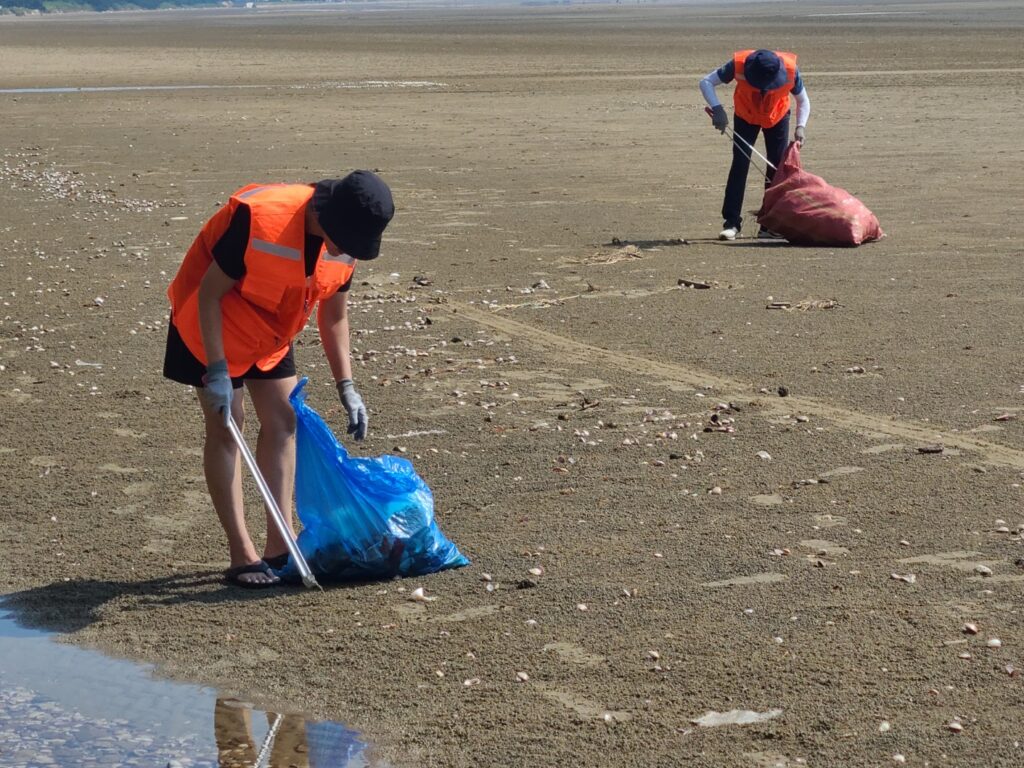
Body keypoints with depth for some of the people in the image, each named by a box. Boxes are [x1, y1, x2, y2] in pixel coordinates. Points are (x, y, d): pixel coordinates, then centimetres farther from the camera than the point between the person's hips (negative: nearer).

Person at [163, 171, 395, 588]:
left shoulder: (345, 242, -14)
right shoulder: (259, 218, -35)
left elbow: (334, 316, 1)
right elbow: (210, 292, -26)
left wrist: (346, 387, -4)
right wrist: (216, 371, -28)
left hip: (272, 331, 7)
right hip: (213, 322, -7)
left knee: (282, 422, 2)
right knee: (225, 426, -8)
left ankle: (279, 547, 6)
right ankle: (242, 557, -7)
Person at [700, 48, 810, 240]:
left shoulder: (790, 70, -32)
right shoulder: (739, 64, -35)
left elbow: (803, 101, -13)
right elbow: (706, 83, -24)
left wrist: (801, 126, -28)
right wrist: (717, 108, -39)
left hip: (777, 117, 1)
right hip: (745, 116, -1)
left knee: (778, 168, -2)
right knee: (740, 165, -12)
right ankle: (731, 222, -9)